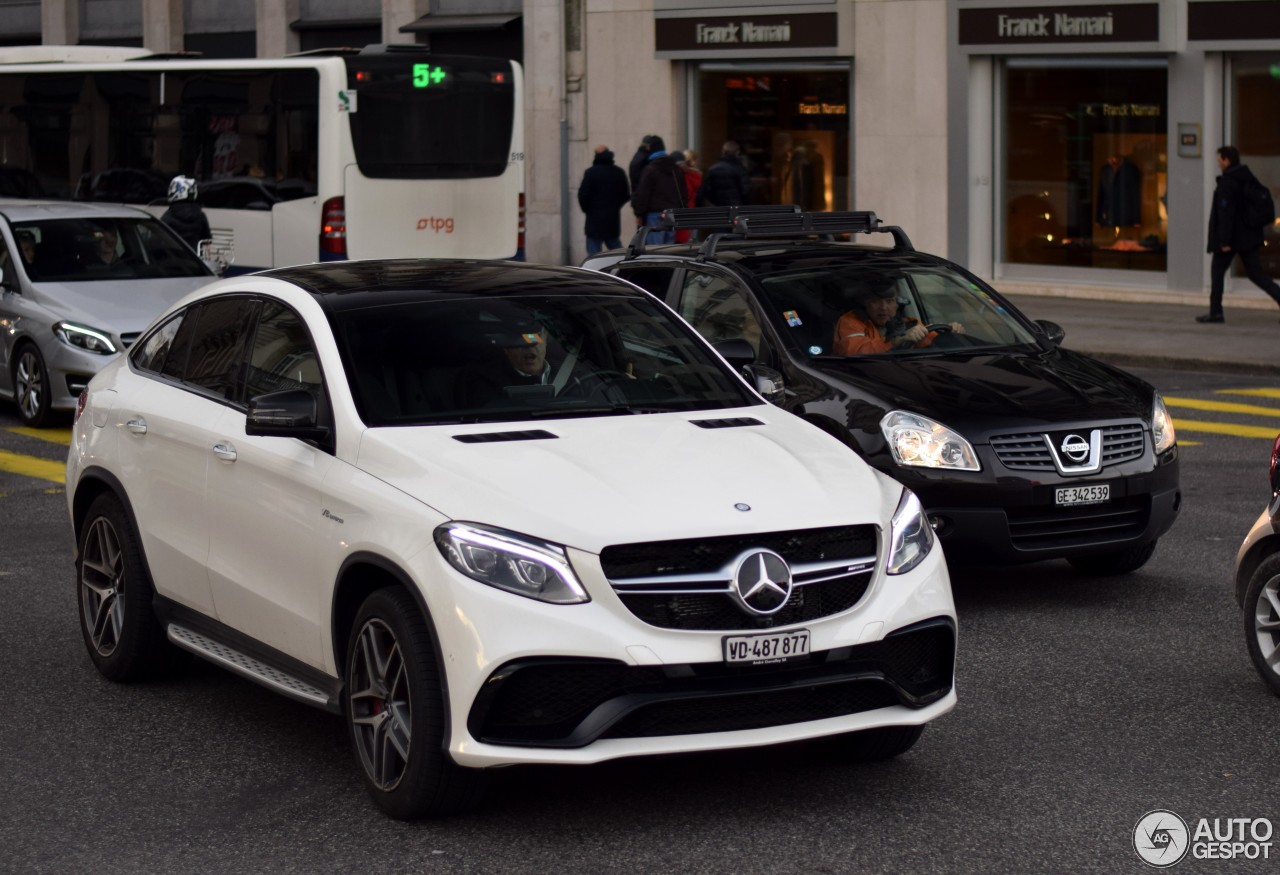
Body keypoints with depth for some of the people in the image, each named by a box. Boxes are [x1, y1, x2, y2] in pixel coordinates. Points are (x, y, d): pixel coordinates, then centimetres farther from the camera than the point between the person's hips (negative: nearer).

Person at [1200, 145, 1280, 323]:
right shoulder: (1250, 179, 11)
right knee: (1255, 273, 7)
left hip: (1231, 237, -7)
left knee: (1217, 272, 7)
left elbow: (1226, 213, -21)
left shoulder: (1227, 183, -16)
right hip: (1249, 237, 7)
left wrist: (1224, 240, -21)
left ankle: (1215, 312, 10)